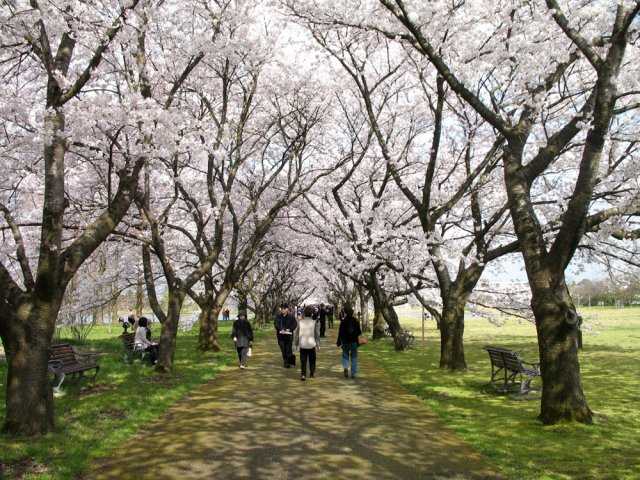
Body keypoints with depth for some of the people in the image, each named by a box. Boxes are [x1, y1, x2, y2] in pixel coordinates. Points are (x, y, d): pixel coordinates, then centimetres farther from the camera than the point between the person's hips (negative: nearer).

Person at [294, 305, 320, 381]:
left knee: (303, 361, 5)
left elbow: (296, 333, 3)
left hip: (302, 344, 1)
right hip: (311, 344, -1)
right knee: (312, 360, 15)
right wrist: (318, 345, 5)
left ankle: (303, 374, -6)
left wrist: (296, 344, 12)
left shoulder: (300, 322, -2)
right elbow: (317, 335, -4)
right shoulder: (314, 322, -7)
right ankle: (312, 374, 24)